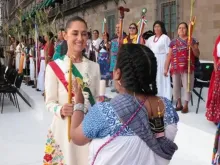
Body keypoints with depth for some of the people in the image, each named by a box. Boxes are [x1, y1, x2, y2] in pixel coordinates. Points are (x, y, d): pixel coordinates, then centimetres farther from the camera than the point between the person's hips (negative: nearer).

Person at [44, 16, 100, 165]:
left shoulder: (94, 66, 6)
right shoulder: (54, 66, -7)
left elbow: (97, 97, 11)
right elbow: (50, 102, -6)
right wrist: (60, 110, -26)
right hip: (65, 127, -3)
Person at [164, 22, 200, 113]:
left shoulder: (192, 40, 4)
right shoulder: (173, 42, 11)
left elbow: (197, 54, 2)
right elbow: (169, 56, 11)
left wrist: (192, 46, -15)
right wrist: (166, 68, 7)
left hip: (187, 68, -3)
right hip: (175, 68, 3)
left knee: (187, 86, -1)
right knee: (176, 86, 8)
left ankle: (186, 105, 11)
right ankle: (179, 104, 23)